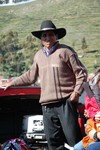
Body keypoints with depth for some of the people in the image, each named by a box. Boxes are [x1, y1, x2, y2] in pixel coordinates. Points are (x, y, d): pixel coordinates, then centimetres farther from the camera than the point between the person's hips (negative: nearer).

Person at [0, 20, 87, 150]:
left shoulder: (65, 51, -2)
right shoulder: (38, 56, 17)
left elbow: (81, 73, -2)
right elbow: (30, 76, 28)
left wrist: (77, 91, -13)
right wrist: (12, 83, 31)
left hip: (65, 102, -6)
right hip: (47, 105, 6)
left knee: (73, 137, -9)